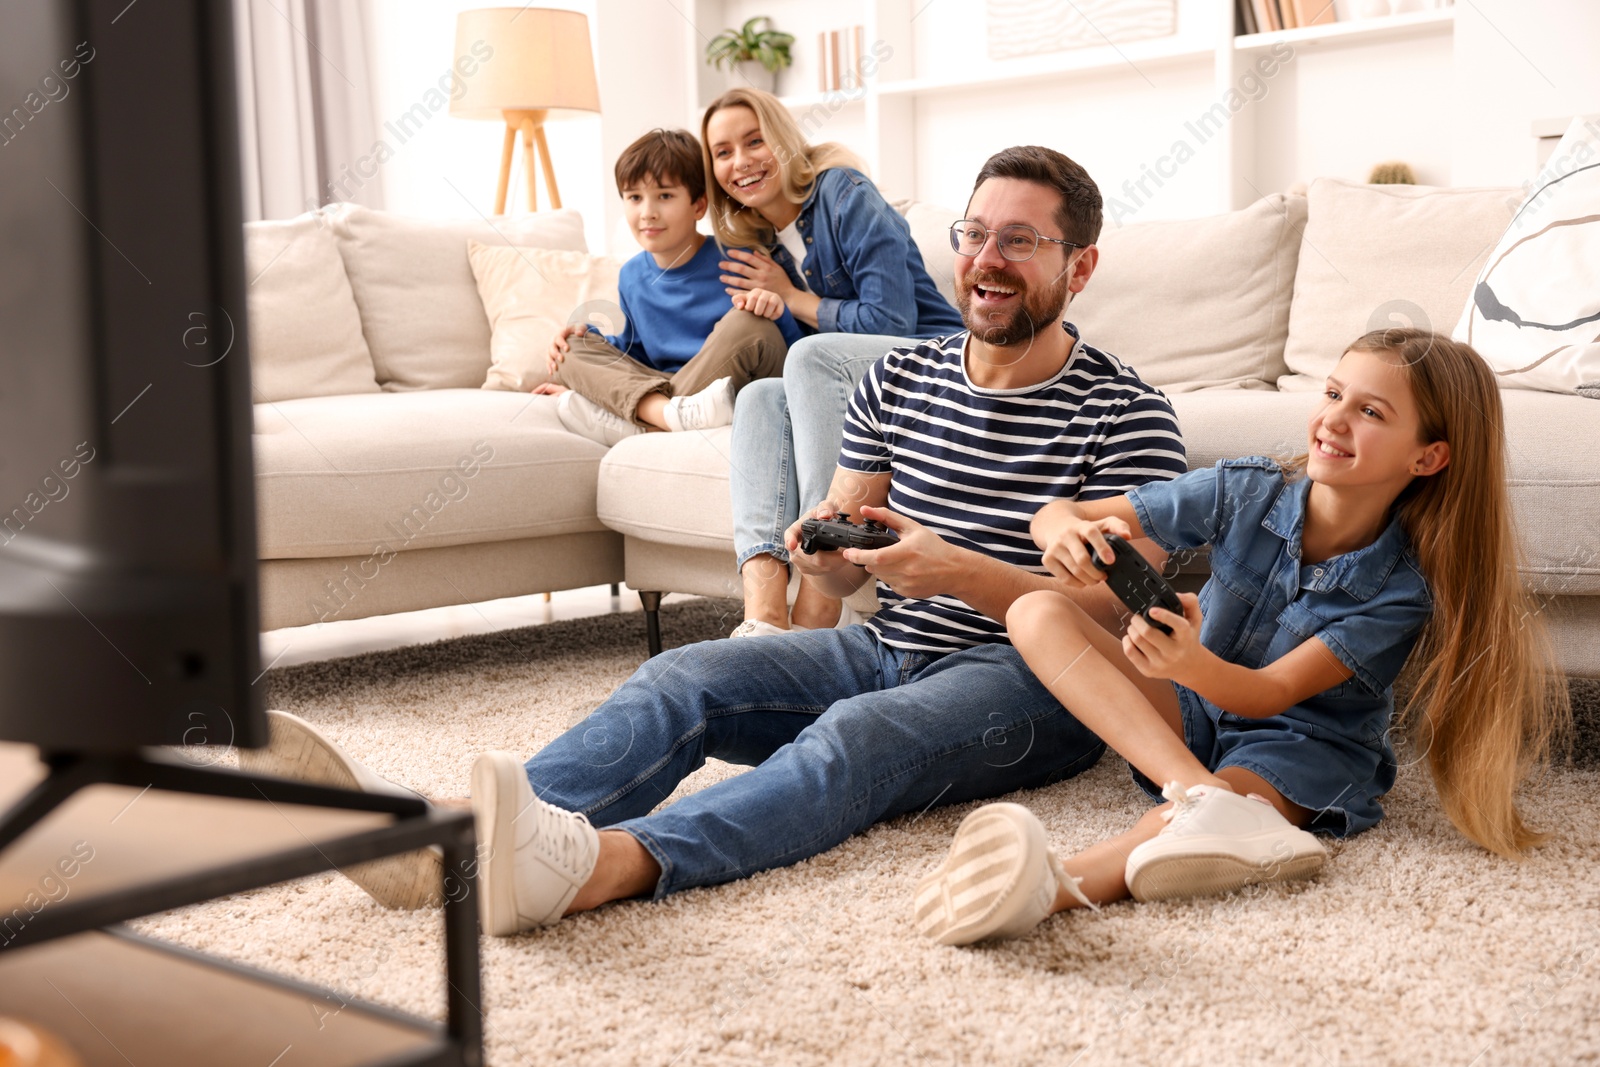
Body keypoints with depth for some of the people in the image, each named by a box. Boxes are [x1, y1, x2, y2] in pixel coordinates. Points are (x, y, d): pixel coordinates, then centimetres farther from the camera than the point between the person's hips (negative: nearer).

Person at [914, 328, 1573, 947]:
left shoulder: (1404, 589, -18)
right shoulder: (1244, 493, -11)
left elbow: (1272, 692, -21)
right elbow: (1055, 514, -9)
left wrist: (1191, 664, -45)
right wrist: (1067, 530, -36)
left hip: (1304, 750, -4)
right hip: (1194, 719, 4)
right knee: (1037, 615, -21)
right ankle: (1204, 798, -38)